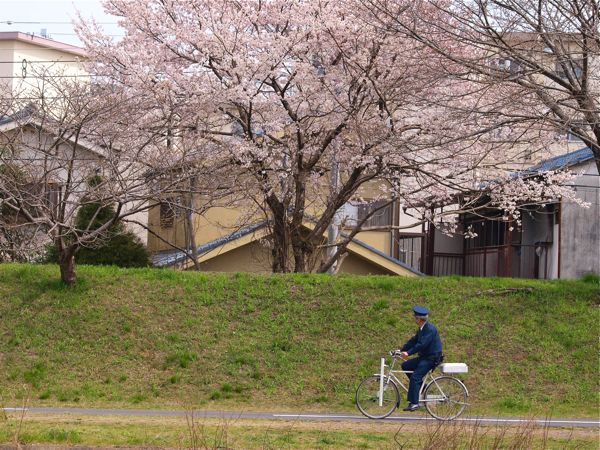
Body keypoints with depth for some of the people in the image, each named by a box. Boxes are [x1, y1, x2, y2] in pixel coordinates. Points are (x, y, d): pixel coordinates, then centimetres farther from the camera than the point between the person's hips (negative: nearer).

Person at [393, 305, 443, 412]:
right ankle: (419, 384, 13)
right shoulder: (421, 329, 11)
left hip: (432, 358, -10)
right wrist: (401, 350, 6)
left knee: (415, 377, -19)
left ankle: (414, 403, -18)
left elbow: (422, 344, -27)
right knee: (405, 366, 4)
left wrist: (408, 353, -31)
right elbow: (413, 341, 13)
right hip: (424, 356, 10)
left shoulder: (430, 329, -20)